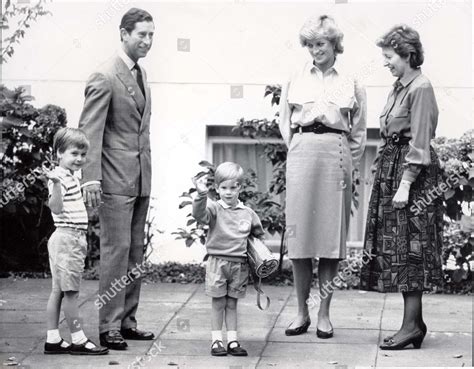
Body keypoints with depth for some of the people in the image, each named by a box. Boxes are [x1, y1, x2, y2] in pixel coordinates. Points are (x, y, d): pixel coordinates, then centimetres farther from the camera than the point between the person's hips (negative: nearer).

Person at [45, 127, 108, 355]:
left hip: (73, 238, 10)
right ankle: (78, 340, 1)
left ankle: (52, 340, 13)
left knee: (58, 291, 10)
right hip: (67, 238, -10)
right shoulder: (60, 177, -15)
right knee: (70, 292, -4)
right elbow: (56, 208, -31)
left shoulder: (71, 178, 17)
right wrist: (55, 184, -45)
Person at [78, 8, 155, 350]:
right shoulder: (105, 78, -11)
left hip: (141, 177, 8)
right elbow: (90, 130, -15)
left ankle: (127, 321, 18)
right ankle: (109, 327, -1)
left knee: (136, 251, 11)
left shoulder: (141, 74, 15)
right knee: (116, 250, -7)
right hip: (116, 179, -8)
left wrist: (148, 171, 18)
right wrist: (91, 178, -22)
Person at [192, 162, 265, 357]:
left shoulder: (248, 213, 6)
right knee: (218, 304, 3)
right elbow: (199, 214, -27)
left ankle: (233, 340, 13)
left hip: (239, 264, 3)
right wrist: (201, 194, -42)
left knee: (232, 304, 10)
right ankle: (216, 340, 10)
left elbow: (258, 234, 20)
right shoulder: (214, 209, -5)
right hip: (217, 262, -3)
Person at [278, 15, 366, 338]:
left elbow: (358, 132, 13)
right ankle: (302, 312, 7)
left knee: (332, 235, 0)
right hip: (302, 154, 1)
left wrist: (349, 165, 5)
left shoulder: (351, 84, 9)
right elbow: (285, 124, 18)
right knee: (299, 234, -1)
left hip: (337, 154, -1)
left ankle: (324, 313, 7)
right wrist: (299, 151, 8)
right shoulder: (295, 80, 12)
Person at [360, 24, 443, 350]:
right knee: (397, 248, 9)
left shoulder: (420, 88, -14)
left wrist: (405, 185, -20)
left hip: (413, 174, -9)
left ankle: (412, 325, -4)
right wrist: (380, 169, 15)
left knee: (409, 248, -7)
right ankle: (415, 322, 14)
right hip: (391, 170, 9)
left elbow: (419, 143, -18)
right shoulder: (399, 87, 14)